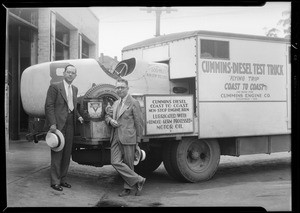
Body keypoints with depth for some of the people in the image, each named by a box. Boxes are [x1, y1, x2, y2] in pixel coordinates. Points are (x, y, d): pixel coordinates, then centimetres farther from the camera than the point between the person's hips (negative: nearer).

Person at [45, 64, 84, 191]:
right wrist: (52, 124, -17)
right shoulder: (55, 87, -5)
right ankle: (55, 181, 4)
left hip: (70, 125, 7)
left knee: (67, 154, 11)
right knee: (57, 153, -3)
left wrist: (78, 116, 6)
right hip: (58, 125, -7)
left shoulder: (75, 89, 16)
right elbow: (49, 106, -10)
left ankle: (63, 179, 22)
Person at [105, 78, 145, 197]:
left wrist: (138, 141, -4)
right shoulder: (116, 103, 18)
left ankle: (128, 187, 15)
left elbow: (138, 123, -3)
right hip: (116, 138, 6)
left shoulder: (134, 103, -3)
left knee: (128, 164, 0)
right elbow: (107, 115, 27)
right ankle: (138, 180, 5)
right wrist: (110, 120, 1)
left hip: (128, 138, -6)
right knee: (115, 162, -4)